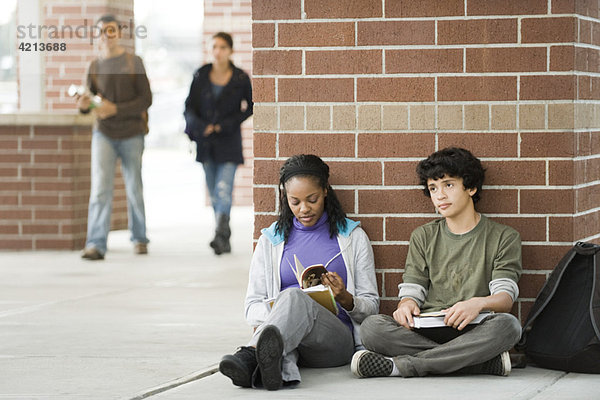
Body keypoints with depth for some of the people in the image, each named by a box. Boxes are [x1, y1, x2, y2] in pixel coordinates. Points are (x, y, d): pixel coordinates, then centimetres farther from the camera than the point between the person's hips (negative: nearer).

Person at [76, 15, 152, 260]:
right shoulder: (95, 67, 7)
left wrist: (115, 109, -17)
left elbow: (146, 99, -5)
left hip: (131, 134, -1)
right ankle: (96, 245, -19)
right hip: (104, 134, 1)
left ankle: (139, 239, 25)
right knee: (100, 188, -13)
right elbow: (91, 101, 13)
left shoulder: (133, 63, 0)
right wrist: (83, 105, -12)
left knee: (134, 190, 8)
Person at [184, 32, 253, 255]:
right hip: (206, 142, 3)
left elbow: (248, 108, 5)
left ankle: (220, 235, -22)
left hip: (228, 141, -3)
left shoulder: (240, 79, -4)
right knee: (214, 194, 8)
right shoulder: (201, 76, 1)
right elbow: (190, 107, 3)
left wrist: (225, 125, -8)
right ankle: (225, 239, 18)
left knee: (223, 191, -17)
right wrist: (201, 127, -15)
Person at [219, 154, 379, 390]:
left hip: (336, 339, -2)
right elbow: (253, 306, 16)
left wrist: (345, 299, -9)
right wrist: (272, 313, -9)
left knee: (294, 298, -37)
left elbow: (371, 306, 15)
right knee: (290, 299, -38)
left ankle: (250, 356, -69)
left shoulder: (353, 237, 17)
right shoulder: (271, 241, 22)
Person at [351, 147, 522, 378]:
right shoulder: (423, 237, 21)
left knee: (507, 325, -37)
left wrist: (478, 303, -27)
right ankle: (486, 362, -30)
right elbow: (412, 291, 11)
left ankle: (400, 365, -32)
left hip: (472, 332, -2)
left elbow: (505, 298, -2)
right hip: (426, 331, 2)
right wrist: (407, 305, -16)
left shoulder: (504, 238, 11)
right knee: (372, 327, -28)